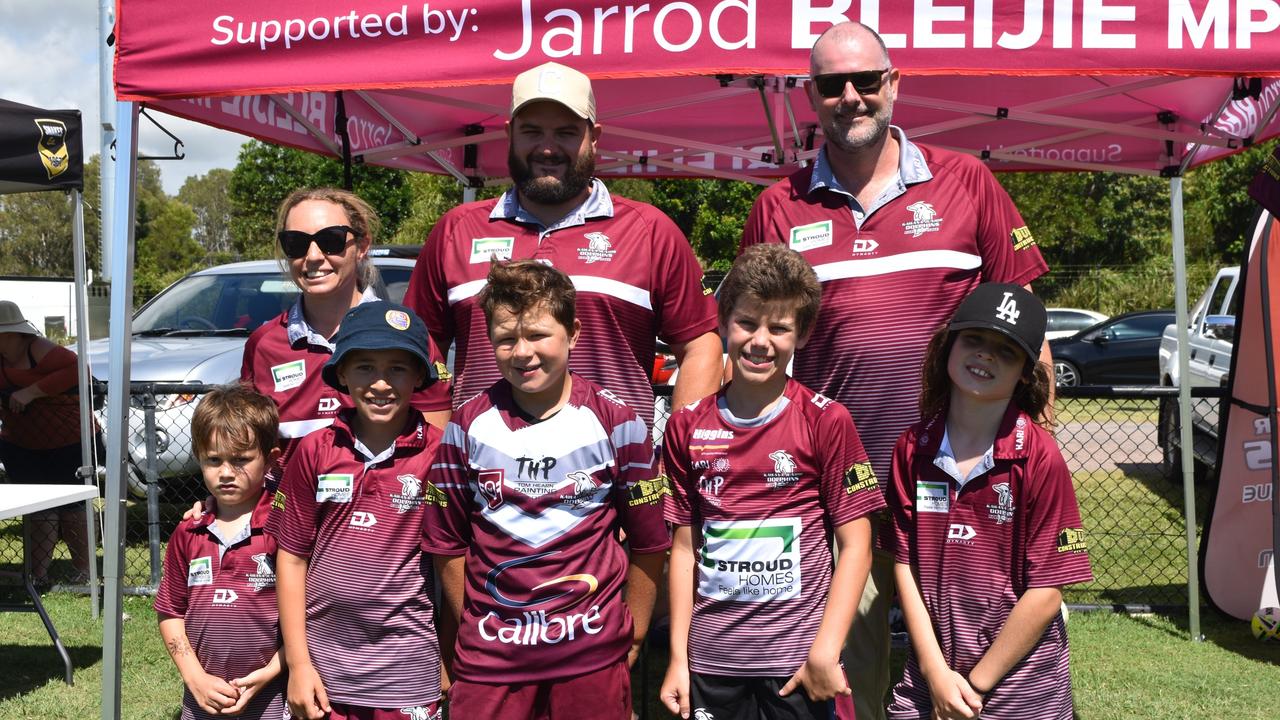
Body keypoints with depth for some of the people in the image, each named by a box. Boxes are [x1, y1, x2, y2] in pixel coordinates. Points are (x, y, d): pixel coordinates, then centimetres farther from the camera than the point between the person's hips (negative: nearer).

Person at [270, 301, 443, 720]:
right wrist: (297, 664, 1)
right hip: (322, 673, 2)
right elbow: (292, 558, 4)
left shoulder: (438, 456, -7)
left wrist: (453, 666, -2)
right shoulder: (315, 451, -1)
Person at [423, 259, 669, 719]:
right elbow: (447, 542, 7)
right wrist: (469, 629, 6)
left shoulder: (616, 422, -4)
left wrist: (633, 635, 2)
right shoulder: (468, 426, 0)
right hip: (488, 655, 1)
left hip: (592, 654, -1)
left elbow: (648, 541, 2)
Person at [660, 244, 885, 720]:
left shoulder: (827, 422, -5)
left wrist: (825, 653, -12)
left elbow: (856, 546, -5)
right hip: (710, 660, 3)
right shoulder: (686, 428, 4)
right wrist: (678, 657, 4)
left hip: (801, 661, -2)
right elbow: (684, 547, 7)